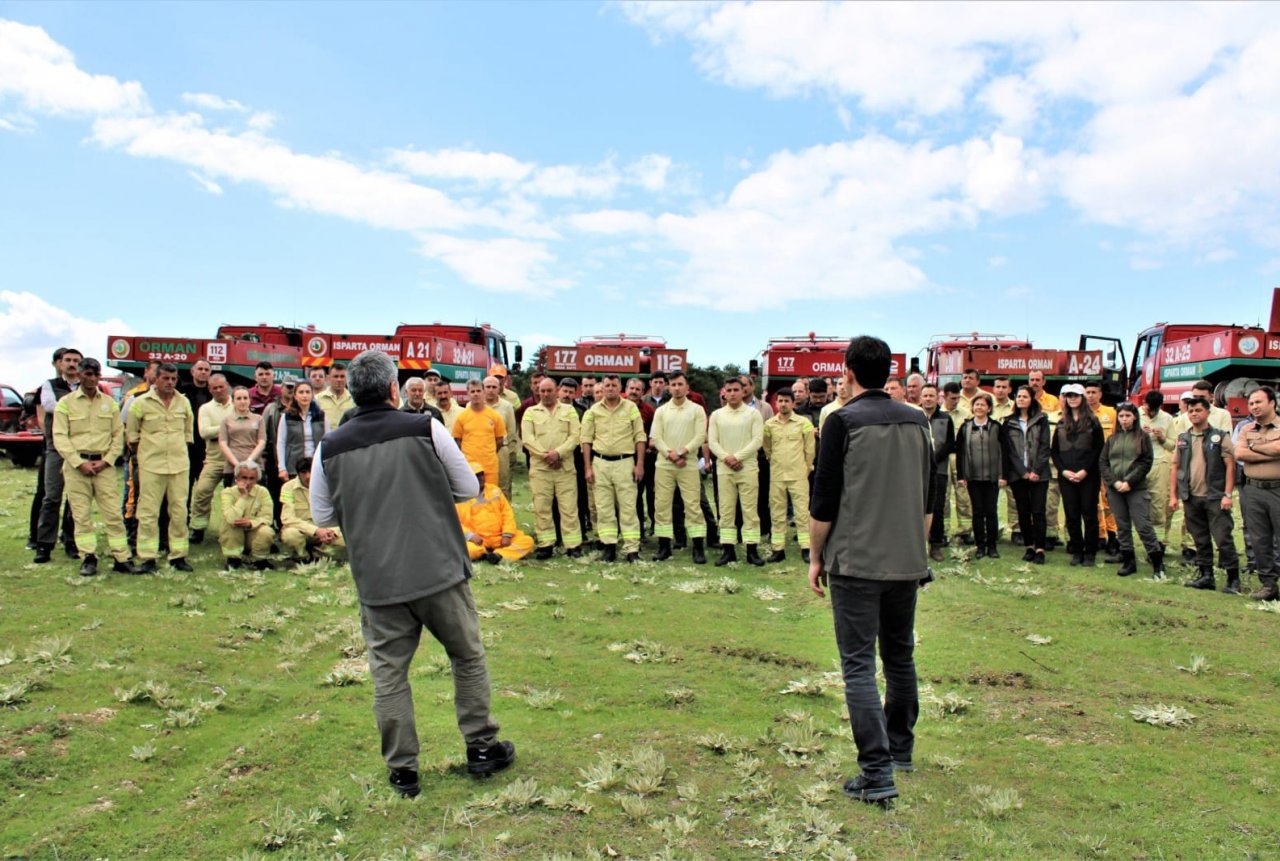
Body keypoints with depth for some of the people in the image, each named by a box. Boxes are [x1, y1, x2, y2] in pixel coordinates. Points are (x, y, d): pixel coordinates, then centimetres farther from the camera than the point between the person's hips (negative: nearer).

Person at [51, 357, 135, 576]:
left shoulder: (109, 403, 9)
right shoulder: (65, 403, 3)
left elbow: (118, 436, 8)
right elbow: (60, 437, -2)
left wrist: (105, 461, -5)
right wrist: (80, 463, -11)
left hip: (104, 465, 1)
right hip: (76, 465, -1)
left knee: (113, 513, -2)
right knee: (81, 514, 2)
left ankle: (121, 559, 1)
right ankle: (89, 559, 10)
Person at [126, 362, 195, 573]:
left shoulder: (184, 402, 8)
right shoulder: (142, 402, -1)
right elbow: (131, 433, 7)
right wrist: (143, 452, 10)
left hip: (179, 464, 3)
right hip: (151, 465, -3)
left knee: (179, 511, 5)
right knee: (148, 512, -2)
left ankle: (178, 556, 13)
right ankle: (148, 559, 5)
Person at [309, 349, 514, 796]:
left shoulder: (329, 448, 0)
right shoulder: (426, 429, -5)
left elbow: (322, 516, 10)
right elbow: (469, 489, 2)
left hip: (376, 581, 2)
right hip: (440, 572, -1)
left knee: (389, 675, 11)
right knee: (468, 658, 15)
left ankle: (402, 771, 19)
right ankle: (482, 748, 25)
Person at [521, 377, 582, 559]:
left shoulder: (569, 410, 10)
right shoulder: (530, 412, 10)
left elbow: (575, 435, -1)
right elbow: (527, 438, -1)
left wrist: (558, 452, -14)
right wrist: (545, 455, -12)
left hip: (565, 466, -1)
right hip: (539, 467, 1)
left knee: (569, 507, -2)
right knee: (541, 507, 2)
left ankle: (573, 544, 3)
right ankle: (546, 544, 10)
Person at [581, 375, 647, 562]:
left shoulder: (631, 408, 2)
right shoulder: (593, 410, 6)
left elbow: (640, 437, 2)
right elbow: (586, 440, 7)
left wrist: (640, 464, -4)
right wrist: (587, 467, 1)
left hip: (625, 462, -2)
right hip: (600, 463, 2)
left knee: (628, 507, -1)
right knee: (603, 508, 4)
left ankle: (632, 549, 1)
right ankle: (609, 547, 12)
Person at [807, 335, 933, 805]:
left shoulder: (844, 421, -11)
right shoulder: (917, 421, 7)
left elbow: (824, 501, -11)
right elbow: (928, 498, 14)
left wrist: (816, 558, -1)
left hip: (855, 562, -6)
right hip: (906, 562, 6)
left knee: (858, 666, -2)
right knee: (900, 657, 20)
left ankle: (877, 774, -6)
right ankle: (900, 749, 35)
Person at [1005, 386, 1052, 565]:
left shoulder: (1041, 420, 5)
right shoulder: (1009, 423, 9)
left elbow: (1045, 447, -1)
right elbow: (1009, 450, 3)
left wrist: (1036, 471, -11)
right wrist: (1023, 472, -7)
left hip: (1038, 474, -2)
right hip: (1017, 474, 2)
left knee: (1038, 512, -4)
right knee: (1023, 512, 4)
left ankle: (1039, 549, -2)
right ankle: (1029, 547, 13)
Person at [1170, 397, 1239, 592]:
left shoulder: (1220, 437, -1)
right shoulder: (1182, 439, 11)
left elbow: (1230, 466, -5)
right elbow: (1176, 467, 13)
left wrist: (1227, 494, -12)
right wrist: (1173, 495, 8)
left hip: (1215, 497, -4)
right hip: (1191, 497, 4)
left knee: (1223, 539, -5)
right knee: (1200, 540, 10)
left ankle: (1233, 579, 4)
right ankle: (1206, 576, 18)